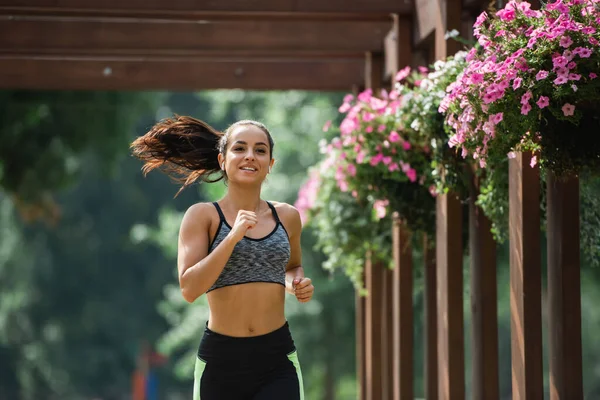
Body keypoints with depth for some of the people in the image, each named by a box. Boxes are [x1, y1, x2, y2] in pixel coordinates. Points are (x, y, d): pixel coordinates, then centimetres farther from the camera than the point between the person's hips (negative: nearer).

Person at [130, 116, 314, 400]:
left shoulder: (287, 217, 6)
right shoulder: (203, 216, -4)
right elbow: (189, 288, -15)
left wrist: (297, 284, 4)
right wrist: (233, 237, -22)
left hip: (277, 361, 1)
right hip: (221, 360, -1)